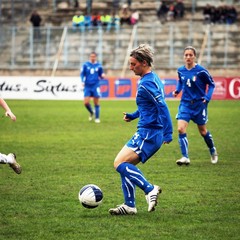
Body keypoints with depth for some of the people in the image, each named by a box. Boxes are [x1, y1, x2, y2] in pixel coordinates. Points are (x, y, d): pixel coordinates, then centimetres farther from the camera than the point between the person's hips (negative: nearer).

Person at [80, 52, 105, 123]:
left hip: (95, 86, -1)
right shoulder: (85, 65, 2)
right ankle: (91, 112, 23)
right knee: (86, 103, -7)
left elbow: (101, 75, 11)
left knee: (96, 103, -1)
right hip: (87, 86, 1)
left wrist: (103, 76, -12)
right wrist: (82, 81, -12)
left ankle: (97, 118, 12)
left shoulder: (99, 66, 3)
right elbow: (82, 74, 4)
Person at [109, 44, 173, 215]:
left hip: (148, 133, -10)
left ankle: (150, 190, -16)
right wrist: (133, 116, 21)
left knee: (120, 163, -15)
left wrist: (168, 133, -26)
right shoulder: (153, 78, 15)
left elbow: (162, 107, -23)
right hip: (147, 132, 10)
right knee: (126, 166, 12)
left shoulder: (146, 83, -16)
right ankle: (129, 206, 12)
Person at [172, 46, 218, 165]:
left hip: (199, 104, -3)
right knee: (181, 129, -16)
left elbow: (211, 84, -3)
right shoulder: (180, 70, -1)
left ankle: (213, 150, 39)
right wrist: (177, 90, 0)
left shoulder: (201, 71, -14)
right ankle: (185, 157, -13)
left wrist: (207, 97, -15)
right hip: (185, 103, 3)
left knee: (203, 131, 11)